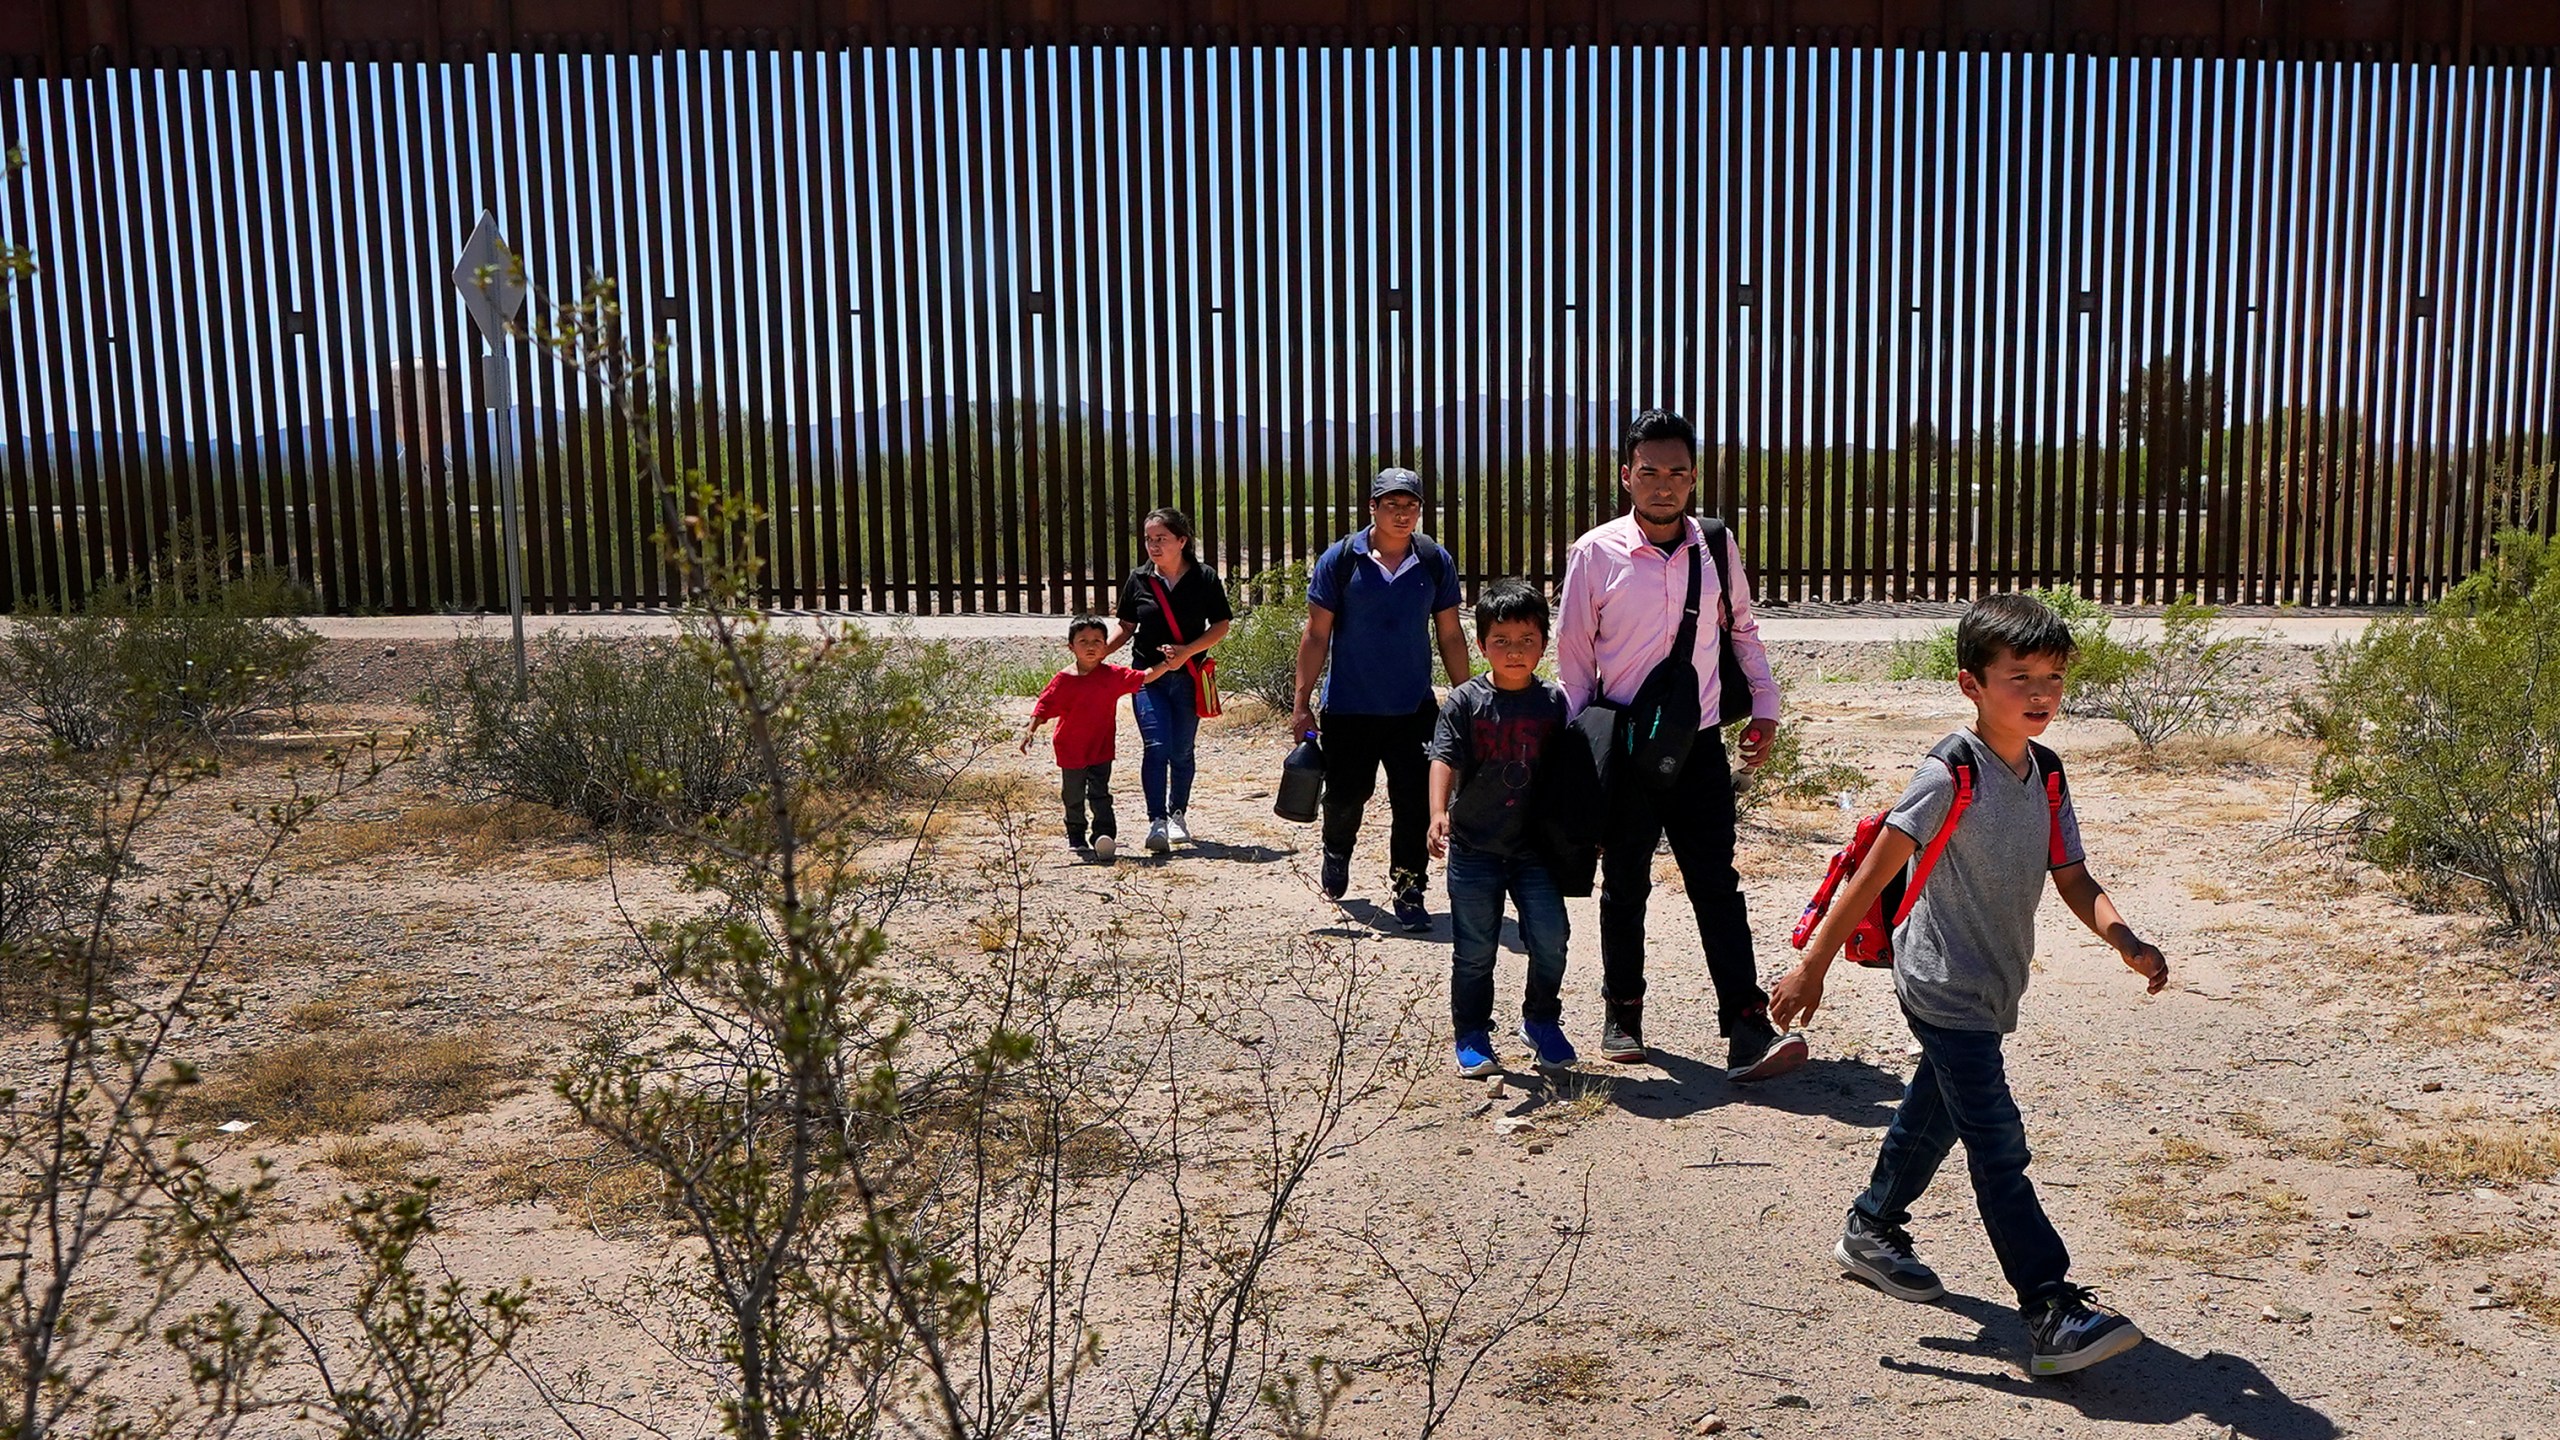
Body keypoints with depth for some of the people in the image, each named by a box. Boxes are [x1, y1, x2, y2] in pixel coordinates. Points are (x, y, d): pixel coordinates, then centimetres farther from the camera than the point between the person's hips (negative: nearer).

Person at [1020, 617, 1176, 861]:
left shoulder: (1113, 675, -2)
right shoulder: (1063, 680, -7)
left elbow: (1143, 678, 2)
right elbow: (1044, 707, -5)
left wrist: (1166, 665, -7)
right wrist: (1031, 730, -15)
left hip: (1101, 749, -1)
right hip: (1071, 749, 1)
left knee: (1099, 794, -9)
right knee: (1073, 797, 15)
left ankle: (1104, 836, -16)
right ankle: (1076, 836, 34)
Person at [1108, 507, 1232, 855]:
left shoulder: (1204, 579, -3)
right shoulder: (1138, 580, 3)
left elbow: (1221, 625, -2)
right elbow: (1126, 627, 10)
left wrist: (1187, 651, -14)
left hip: (1188, 677, 0)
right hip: (1148, 676, 0)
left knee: (1181, 750, 8)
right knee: (1156, 746, -13)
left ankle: (1178, 814, 27)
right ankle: (1156, 821, -14)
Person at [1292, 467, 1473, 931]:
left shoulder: (1435, 562, 1)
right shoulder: (1339, 559, -5)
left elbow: (1450, 636, 8)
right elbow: (1316, 634, -2)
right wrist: (1302, 703, -4)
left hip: (1414, 708, 1)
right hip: (1349, 709, -1)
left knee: (1414, 804, -1)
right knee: (1346, 794, 11)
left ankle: (1407, 893, 13)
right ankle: (1337, 853, 43)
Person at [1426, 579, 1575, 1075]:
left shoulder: (1554, 703, 2)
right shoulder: (1465, 702, -5)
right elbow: (1444, 759, -16)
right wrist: (1438, 813, -31)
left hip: (1534, 847, 2)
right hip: (1474, 848, -1)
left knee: (1550, 937, -5)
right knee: (1474, 949, 6)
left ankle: (1541, 1022, 19)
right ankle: (1472, 1035, 22)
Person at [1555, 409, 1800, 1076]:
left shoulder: (1716, 546, 2)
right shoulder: (1595, 553, -7)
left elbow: (1743, 629, 16)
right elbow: (1573, 651, 0)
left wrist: (1763, 705, 11)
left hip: (1699, 745, 2)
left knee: (1717, 886, -1)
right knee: (1625, 888, 12)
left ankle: (1748, 1031, -3)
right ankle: (1622, 1013, 27)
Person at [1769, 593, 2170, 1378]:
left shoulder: (2047, 775, 3)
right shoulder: (1952, 773, -20)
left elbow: (2073, 879, 3)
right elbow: (1874, 872, -19)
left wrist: (2124, 940, -17)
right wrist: (1813, 966, -19)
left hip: (1992, 986, 9)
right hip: (1944, 984, -9)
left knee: (1936, 1112, 23)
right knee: (1998, 1148, -8)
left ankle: (1871, 1231, 43)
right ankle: (2054, 1313, -6)